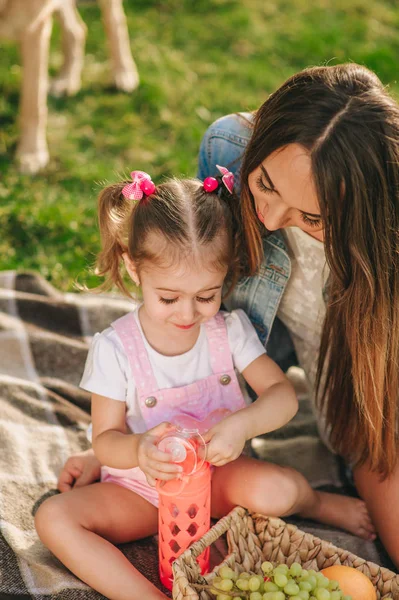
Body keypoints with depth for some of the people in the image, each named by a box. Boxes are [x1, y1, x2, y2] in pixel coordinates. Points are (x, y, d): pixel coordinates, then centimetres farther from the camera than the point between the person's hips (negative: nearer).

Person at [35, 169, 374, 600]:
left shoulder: (230, 329, -8)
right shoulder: (114, 348, -14)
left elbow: (283, 394, -11)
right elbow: (105, 439, -12)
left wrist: (243, 423, -34)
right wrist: (137, 450, -37)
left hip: (216, 474, 1)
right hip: (142, 486, 0)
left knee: (276, 491, -31)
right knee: (54, 518, -26)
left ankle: (320, 503, 4)